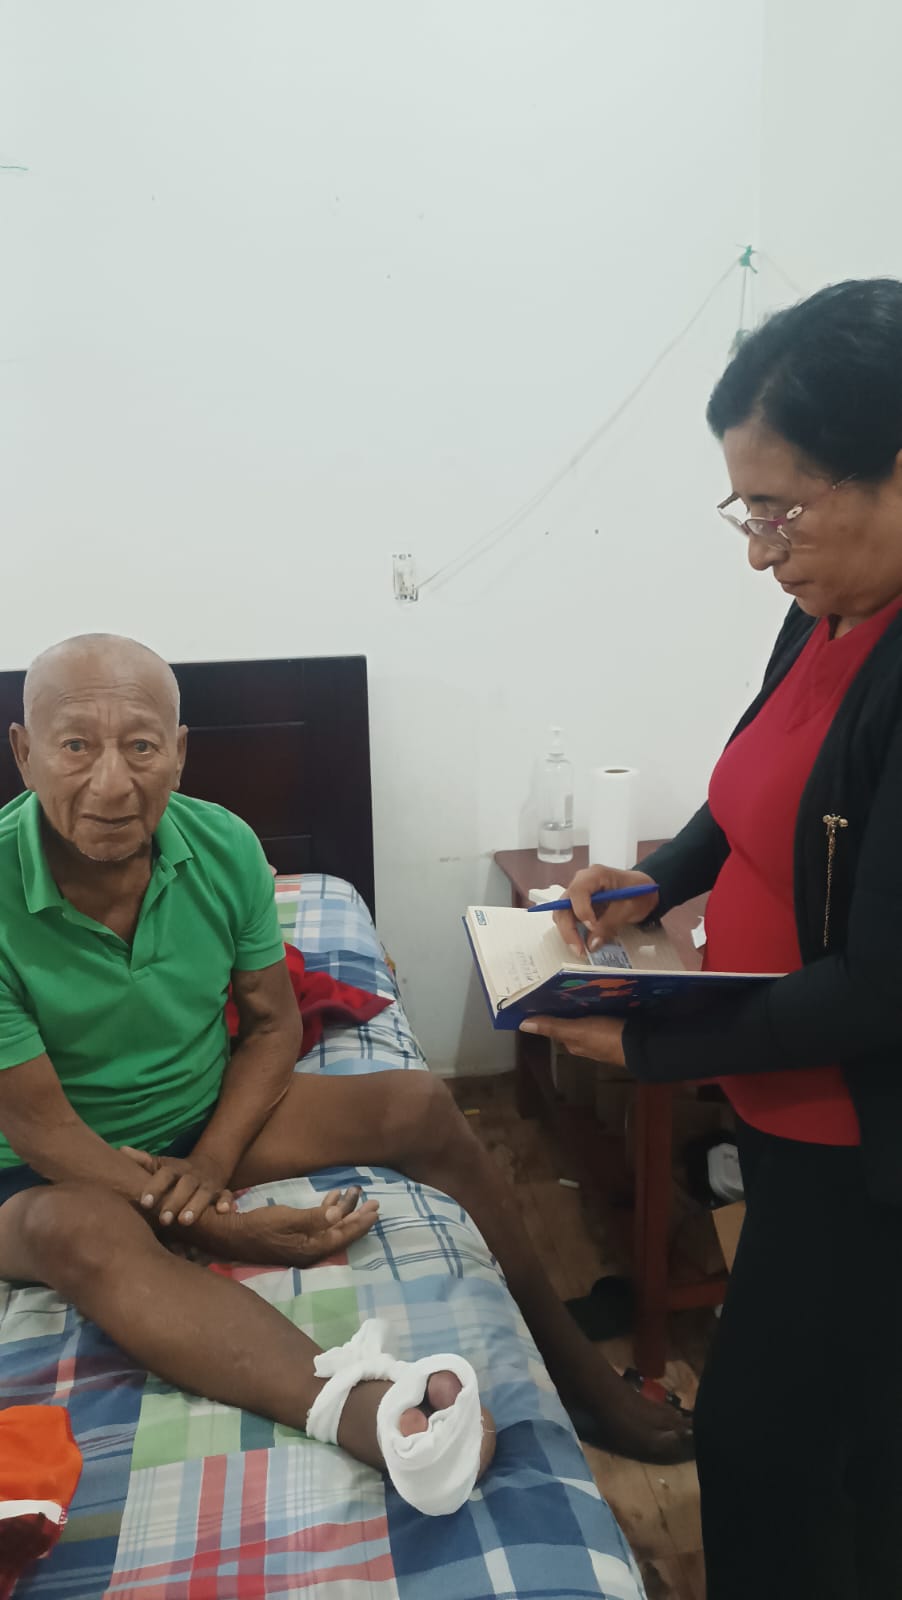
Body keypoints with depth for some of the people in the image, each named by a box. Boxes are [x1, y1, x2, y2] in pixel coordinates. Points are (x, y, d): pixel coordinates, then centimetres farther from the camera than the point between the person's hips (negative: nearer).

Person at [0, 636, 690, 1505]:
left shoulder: (222, 846, -14)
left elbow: (273, 1023, -3)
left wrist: (214, 1158, -19)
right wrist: (220, 1229, -28)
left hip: (209, 1121, 4)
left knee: (419, 1105, -11)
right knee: (83, 1232, -38)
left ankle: (569, 1357, 0)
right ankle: (357, 1409, -55)